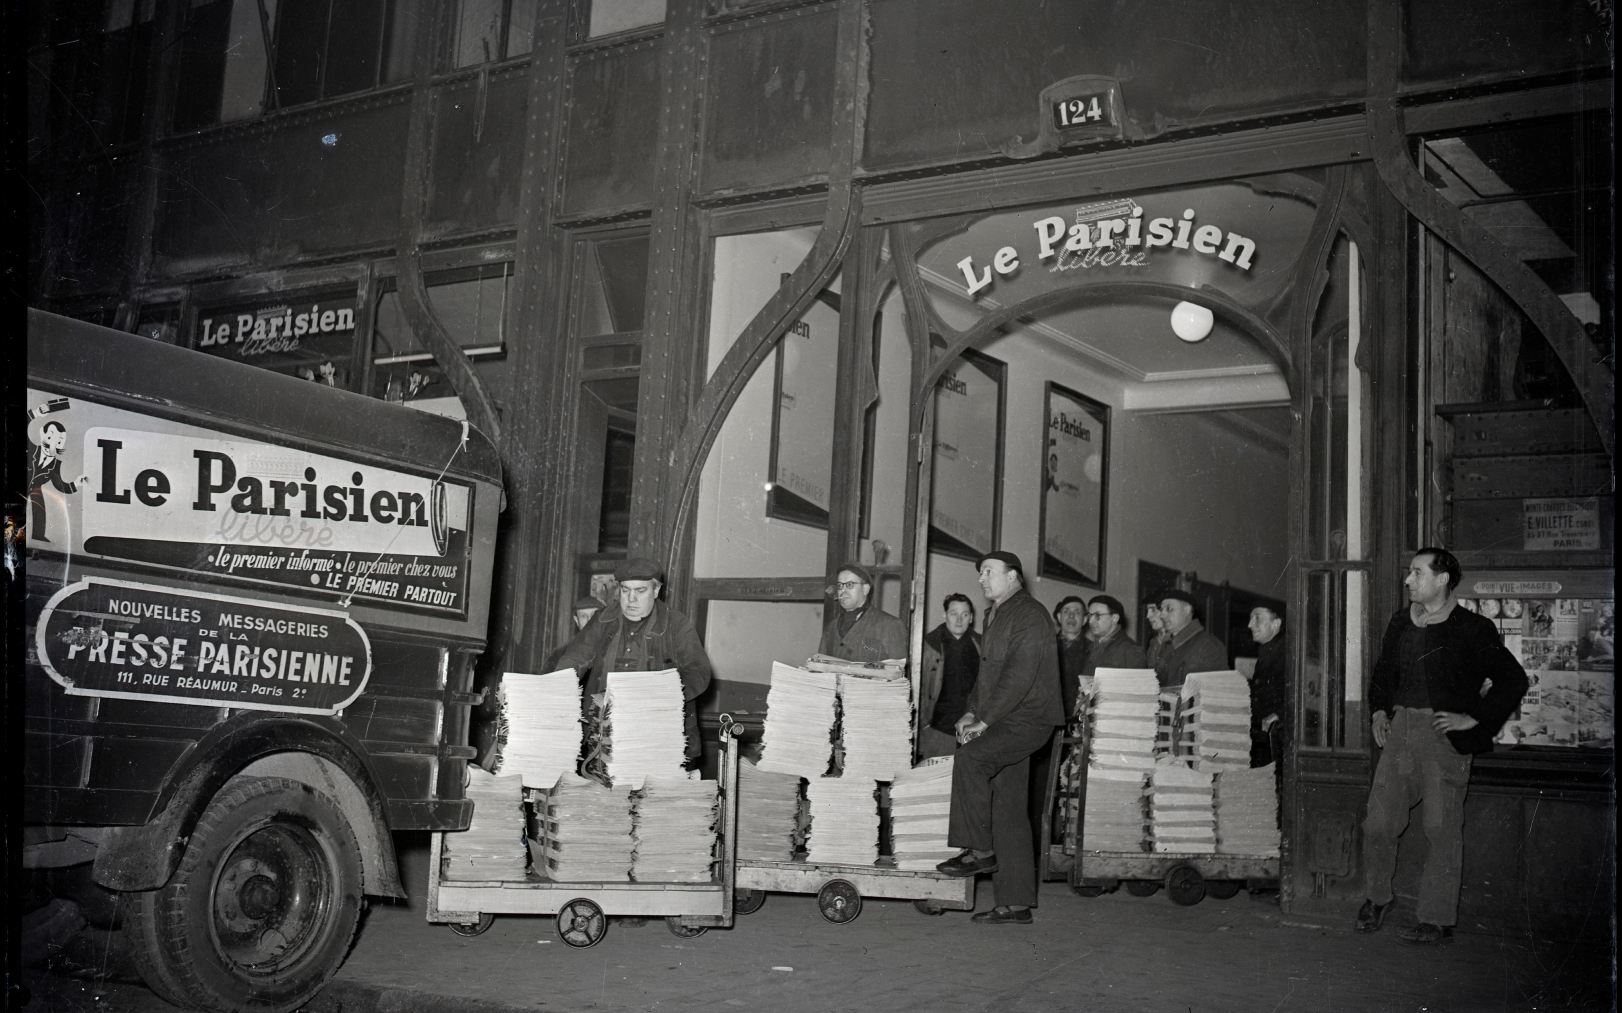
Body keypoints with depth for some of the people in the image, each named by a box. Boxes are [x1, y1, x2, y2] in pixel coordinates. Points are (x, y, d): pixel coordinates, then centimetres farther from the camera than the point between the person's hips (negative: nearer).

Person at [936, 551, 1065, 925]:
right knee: (1007, 810, 6)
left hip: (1027, 719, -9)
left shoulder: (1029, 614, -9)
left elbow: (1019, 675, -18)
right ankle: (1015, 904, 8)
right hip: (1003, 723, 9)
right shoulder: (995, 615, 20)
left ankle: (980, 851, -18)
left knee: (970, 758, -28)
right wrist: (973, 711, 10)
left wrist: (984, 719, -19)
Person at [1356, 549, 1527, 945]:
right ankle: (1376, 898, 24)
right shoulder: (1400, 623, 14)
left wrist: (1474, 718, -8)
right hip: (1399, 731, 5)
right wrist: (1378, 711, 13)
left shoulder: (1472, 629, -5)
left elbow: (1513, 679, -4)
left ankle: (1437, 920, 9)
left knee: (1441, 831, -1)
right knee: (1377, 823, 3)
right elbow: (1383, 673, 27)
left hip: (1444, 736, -5)